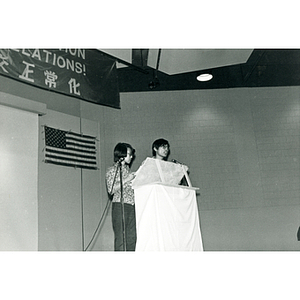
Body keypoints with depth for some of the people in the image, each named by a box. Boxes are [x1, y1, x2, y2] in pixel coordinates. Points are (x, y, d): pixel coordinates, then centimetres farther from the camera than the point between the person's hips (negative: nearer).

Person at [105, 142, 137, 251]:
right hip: (120, 206, -6)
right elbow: (111, 189, -12)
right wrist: (126, 180, -13)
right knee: (120, 237, -6)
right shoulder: (112, 170, -1)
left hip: (131, 206, 6)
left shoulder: (127, 168, 18)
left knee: (132, 236, 5)